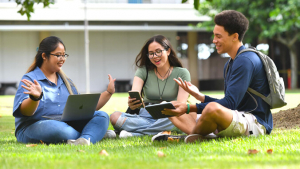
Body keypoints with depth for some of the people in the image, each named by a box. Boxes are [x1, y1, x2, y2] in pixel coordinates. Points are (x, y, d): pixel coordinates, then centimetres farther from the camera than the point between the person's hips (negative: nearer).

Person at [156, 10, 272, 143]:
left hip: (256, 124, -11)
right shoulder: (230, 64, 19)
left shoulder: (246, 61, -13)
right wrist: (198, 95, 10)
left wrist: (189, 108, -22)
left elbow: (230, 103, -21)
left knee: (213, 108, -35)